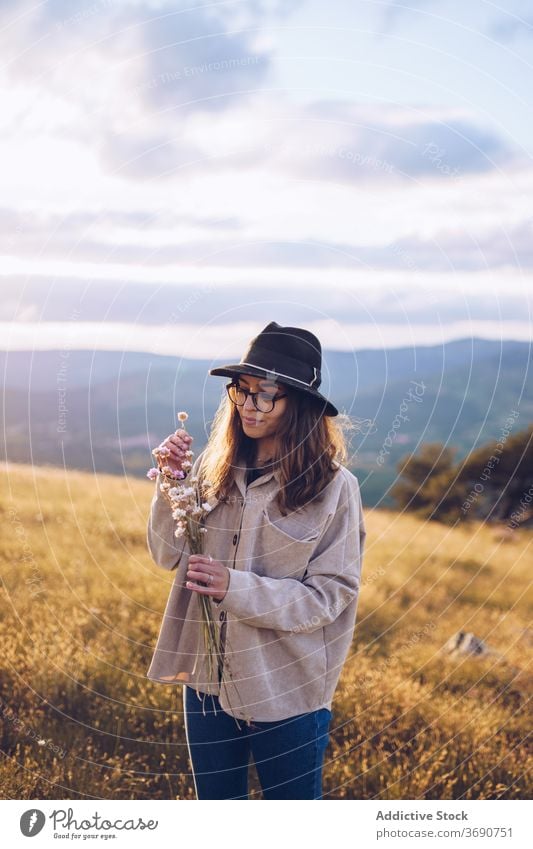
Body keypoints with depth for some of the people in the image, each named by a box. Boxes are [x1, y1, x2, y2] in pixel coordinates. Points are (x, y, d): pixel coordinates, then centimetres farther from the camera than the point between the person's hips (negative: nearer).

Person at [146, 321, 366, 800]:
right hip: (207, 676, 4)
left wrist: (237, 588, -24)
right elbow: (169, 556, 1)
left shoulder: (333, 487, -13)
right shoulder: (217, 469, -1)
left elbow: (330, 595, -13)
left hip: (287, 690, -4)